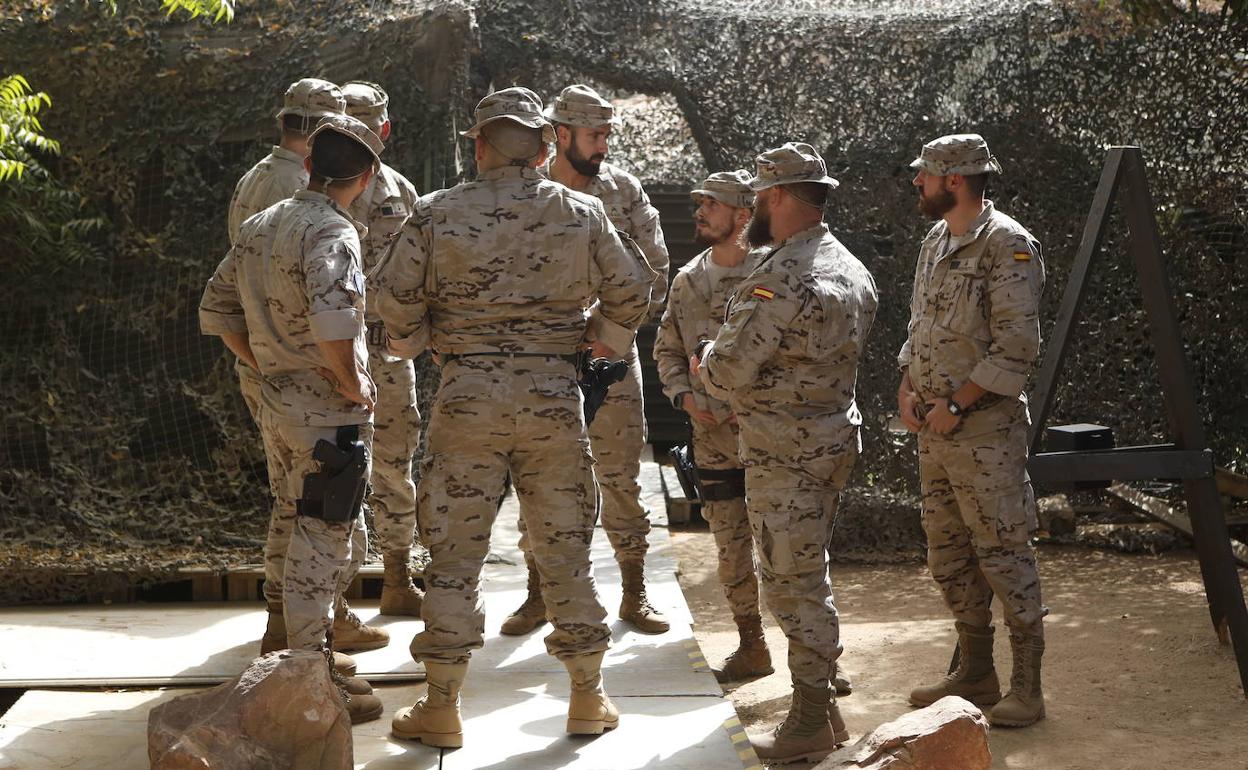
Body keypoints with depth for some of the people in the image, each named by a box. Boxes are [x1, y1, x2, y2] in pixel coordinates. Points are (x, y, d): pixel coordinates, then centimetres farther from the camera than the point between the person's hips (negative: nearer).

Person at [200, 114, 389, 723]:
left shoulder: (258, 227, 10)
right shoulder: (331, 232, -17)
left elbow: (216, 312, 16)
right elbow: (334, 325, -32)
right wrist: (354, 386, -17)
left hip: (278, 404, 8)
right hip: (329, 413, -8)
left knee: (312, 533, 21)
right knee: (322, 544, 0)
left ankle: (314, 651, 34)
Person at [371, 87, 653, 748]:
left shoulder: (435, 213, -3)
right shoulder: (582, 213, 2)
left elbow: (395, 298, -2)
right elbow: (630, 292, 7)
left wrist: (413, 344, 18)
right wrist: (600, 339, 25)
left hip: (467, 395, -1)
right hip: (554, 396, 2)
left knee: (455, 552, 6)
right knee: (565, 547, 11)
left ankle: (441, 709, 12)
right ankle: (589, 699, 20)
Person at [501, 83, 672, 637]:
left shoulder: (624, 189, 3)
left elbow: (655, 266, 4)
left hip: (611, 356, 1)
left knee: (620, 475, 3)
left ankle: (634, 595, 14)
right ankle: (538, 595, 17)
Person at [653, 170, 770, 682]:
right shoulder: (687, 281, 8)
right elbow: (667, 350, 17)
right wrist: (684, 396, 0)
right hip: (713, 435, 5)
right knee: (730, 546, 10)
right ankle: (752, 648, 24)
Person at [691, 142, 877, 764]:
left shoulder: (780, 277, -21)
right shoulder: (850, 268, 11)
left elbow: (729, 369, -21)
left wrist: (705, 363, 2)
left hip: (786, 455, -9)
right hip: (834, 438, 9)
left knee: (792, 583, 0)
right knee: (809, 578, 18)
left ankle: (810, 724, 8)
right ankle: (822, 705, 27)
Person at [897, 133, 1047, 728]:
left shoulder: (1008, 245, -13)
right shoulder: (935, 243, 15)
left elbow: (1016, 346, -18)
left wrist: (956, 404, -18)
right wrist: (907, 388, 7)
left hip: (986, 428, -9)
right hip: (933, 429, 9)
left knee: (1003, 552, -5)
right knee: (948, 554, 14)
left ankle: (1026, 687, 4)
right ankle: (975, 674, 26)